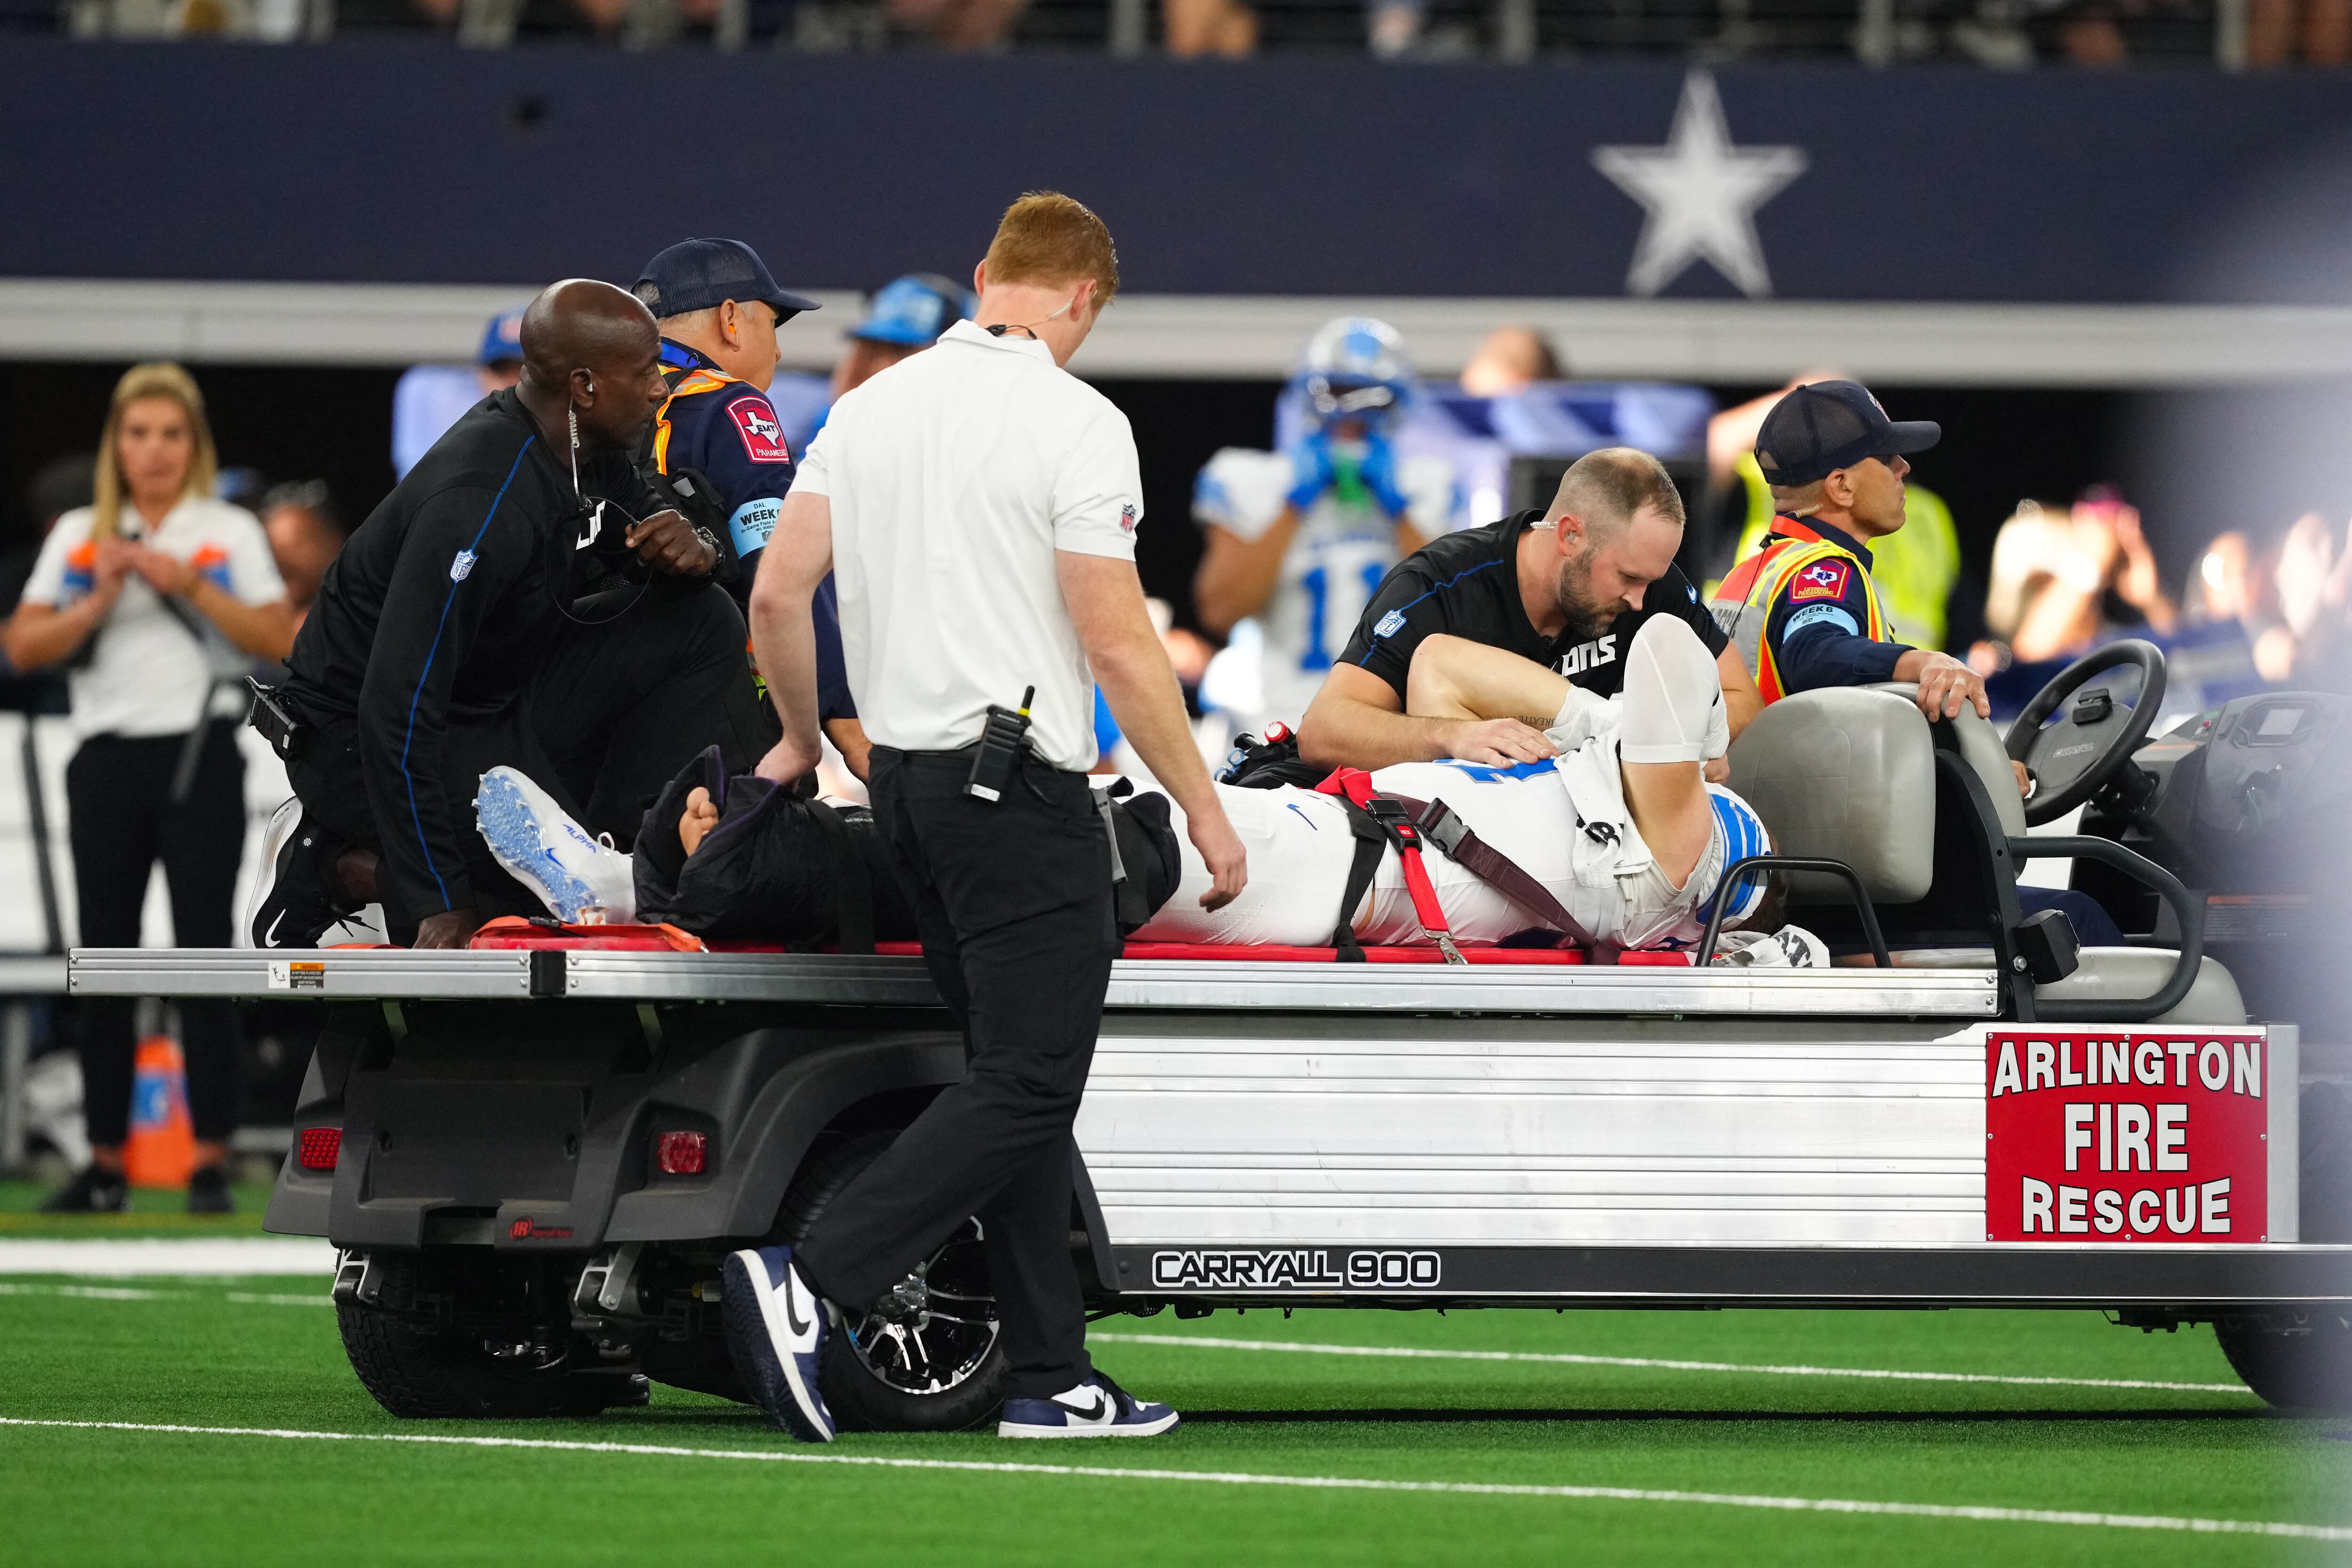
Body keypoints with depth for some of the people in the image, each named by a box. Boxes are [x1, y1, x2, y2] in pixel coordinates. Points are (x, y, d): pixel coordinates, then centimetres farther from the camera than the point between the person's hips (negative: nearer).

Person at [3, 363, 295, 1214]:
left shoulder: (231, 533, 6)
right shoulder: (79, 536, 11)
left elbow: (279, 641, -3)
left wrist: (193, 589, -12)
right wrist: (101, 601, -10)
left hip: (200, 756, -2)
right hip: (108, 755, 2)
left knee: (202, 954, -5)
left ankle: (212, 1161, -3)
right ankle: (105, 1161, 8)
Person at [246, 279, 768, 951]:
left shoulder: (581, 444, -5)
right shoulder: (483, 504, -32)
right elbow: (396, 713, -34)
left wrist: (694, 549, -12)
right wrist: (438, 906, -33)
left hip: (498, 700, 9)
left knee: (700, 624, -3)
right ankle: (336, 867, -6)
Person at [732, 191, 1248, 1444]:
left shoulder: (870, 405, 9)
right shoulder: (1075, 423, -11)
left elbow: (777, 593, 9)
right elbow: (1117, 647, -14)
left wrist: (801, 739, 25)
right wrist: (1204, 809, -6)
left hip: (904, 773, 8)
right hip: (1019, 779, -8)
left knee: (1018, 1073, 12)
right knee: (1028, 1084, -7)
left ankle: (1051, 1376, 11)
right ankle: (808, 1281, -20)